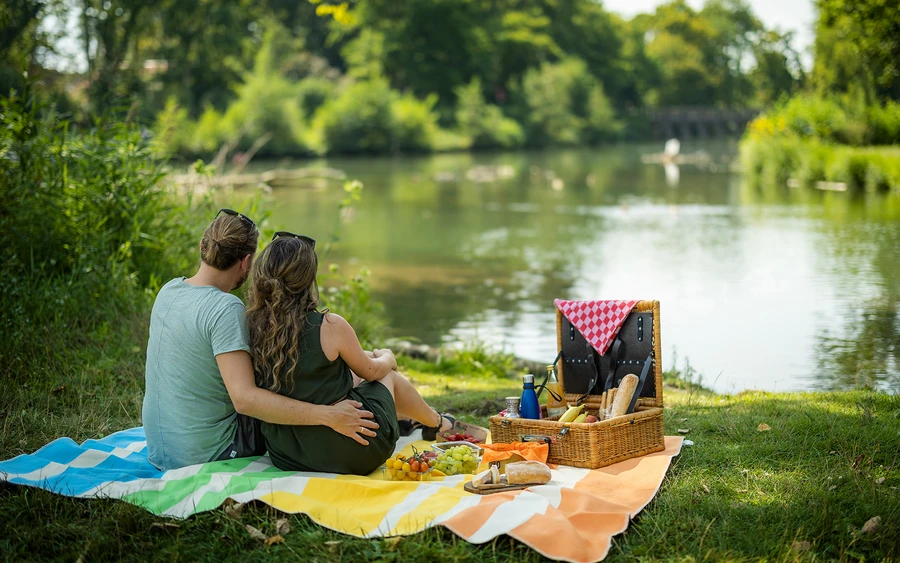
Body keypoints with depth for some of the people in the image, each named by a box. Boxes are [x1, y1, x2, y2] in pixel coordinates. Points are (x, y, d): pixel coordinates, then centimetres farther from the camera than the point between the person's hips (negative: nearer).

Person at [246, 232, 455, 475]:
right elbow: (370, 371, -2)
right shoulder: (331, 327, -21)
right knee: (388, 375, 23)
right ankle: (435, 422, 51)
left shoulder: (251, 328, -9)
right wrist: (387, 359, 23)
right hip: (345, 451, -5)